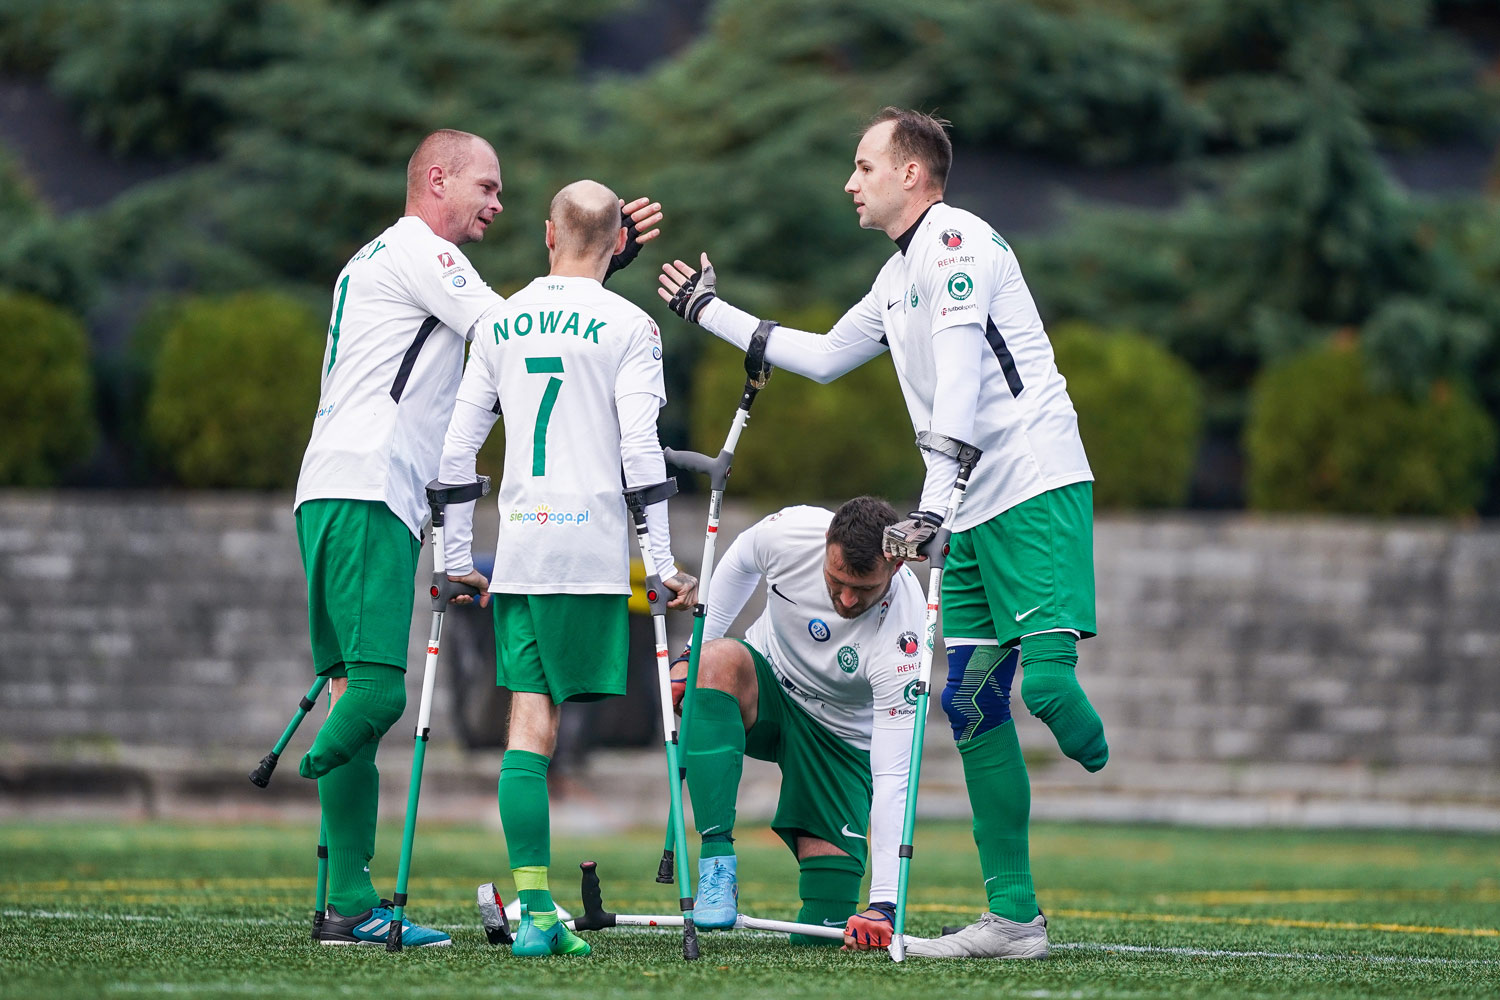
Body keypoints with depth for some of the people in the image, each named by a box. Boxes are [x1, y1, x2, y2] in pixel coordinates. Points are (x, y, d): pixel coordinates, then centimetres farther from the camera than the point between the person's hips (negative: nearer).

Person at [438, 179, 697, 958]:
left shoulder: (501, 323, 11)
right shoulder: (627, 326, -1)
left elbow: (458, 447, 10)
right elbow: (640, 449, -9)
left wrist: (457, 559, 17)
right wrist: (662, 564, -6)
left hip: (516, 546, 3)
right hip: (590, 546, -3)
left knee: (529, 723, 1)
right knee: (543, 724, -1)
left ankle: (535, 909, -7)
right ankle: (538, 911, -5)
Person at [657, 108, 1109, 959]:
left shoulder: (957, 240, -8)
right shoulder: (899, 277, 22)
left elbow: (960, 371, -20)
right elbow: (823, 356, 37)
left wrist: (935, 499, -28)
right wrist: (712, 313, 41)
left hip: (1038, 490, -10)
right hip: (977, 512, 10)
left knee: (1045, 678, -24)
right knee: (968, 701, 2)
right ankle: (1014, 919, 3)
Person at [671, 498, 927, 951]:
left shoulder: (902, 639, -35)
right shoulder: (789, 532, -27)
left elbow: (893, 777, -37)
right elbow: (739, 563, 1)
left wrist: (883, 905, -41)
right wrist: (695, 653, -1)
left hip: (842, 738, -2)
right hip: (767, 685, 2)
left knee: (824, 928, -13)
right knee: (722, 659, -37)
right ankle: (717, 860, -36)